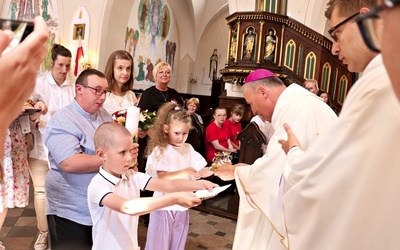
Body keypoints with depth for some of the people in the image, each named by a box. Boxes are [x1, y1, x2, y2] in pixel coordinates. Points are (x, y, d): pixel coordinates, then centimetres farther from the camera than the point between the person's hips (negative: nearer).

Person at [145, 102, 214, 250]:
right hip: (164, 206, -5)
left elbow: (201, 172, 2)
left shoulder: (188, 149, 4)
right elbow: (162, 177, -24)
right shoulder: (160, 150, -13)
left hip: (182, 205, 5)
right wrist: (184, 172, -35)